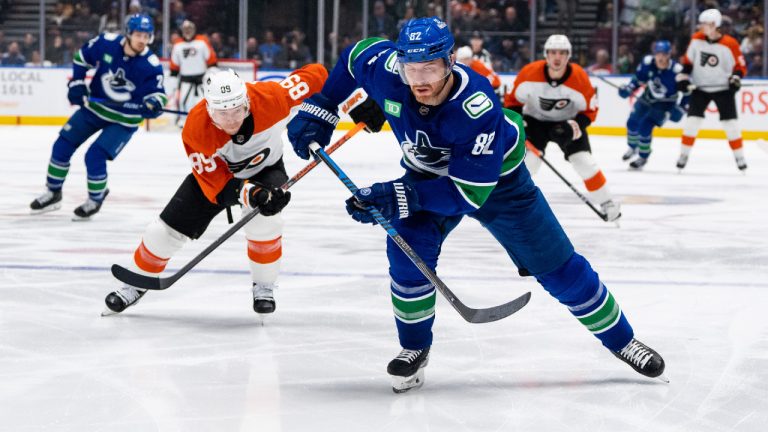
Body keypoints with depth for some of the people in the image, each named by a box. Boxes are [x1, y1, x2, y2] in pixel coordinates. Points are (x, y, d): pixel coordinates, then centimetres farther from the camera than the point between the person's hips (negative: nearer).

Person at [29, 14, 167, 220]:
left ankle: (95, 200, 10)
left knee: (95, 157, -16)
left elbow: (156, 94, -17)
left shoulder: (151, 65, -23)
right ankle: (53, 193, 23)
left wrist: (154, 104, -40)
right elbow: (82, 58, 3)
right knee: (62, 145, 4)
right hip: (94, 105, 4)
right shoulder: (106, 43, -16)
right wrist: (76, 83, -3)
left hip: (124, 119, -4)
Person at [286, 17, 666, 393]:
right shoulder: (387, 70, -30)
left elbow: (469, 193, -39)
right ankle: (414, 348, 1)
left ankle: (620, 340, 19)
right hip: (428, 174, 4)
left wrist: (401, 195, -46)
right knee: (408, 249, -21)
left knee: (557, 266, 1)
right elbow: (354, 55, -5)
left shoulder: (478, 110, -42)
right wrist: (319, 108, -7)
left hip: (496, 178, -3)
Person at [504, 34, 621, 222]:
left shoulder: (580, 78, -24)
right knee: (528, 161, -18)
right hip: (535, 120, 0)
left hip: (568, 122, 0)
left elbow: (590, 110, -10)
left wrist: (574, 126, -26)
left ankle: (608, 203, 7)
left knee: (584, 162, -11)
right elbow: (513, 99, -7)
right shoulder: (530, 73, -24)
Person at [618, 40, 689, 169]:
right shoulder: (647, 63, -18)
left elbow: (688, 91, -20)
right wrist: (629, 88, -11)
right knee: (632, 123, 10)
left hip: (665, 103, -5)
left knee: (645, 127, -18)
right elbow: (639, 78, 2)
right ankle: (633, 148, 42)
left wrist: (681, 108, -24)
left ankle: (643, 157, 6)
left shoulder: (677, 71, -30)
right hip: (648, 98, 5)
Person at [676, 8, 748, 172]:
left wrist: (735, 78, -23)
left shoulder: (729, 44, -17)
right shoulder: (696, 39, -6)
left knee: (731, 124, -4)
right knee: (692, 121, -5)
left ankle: (739, 157, 8)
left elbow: (740, 65, -7)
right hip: (700, 88, 2)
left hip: (723, 89, -2)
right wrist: (684, 77, -2)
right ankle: (684, 155, 7)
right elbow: (688, 60, 7)